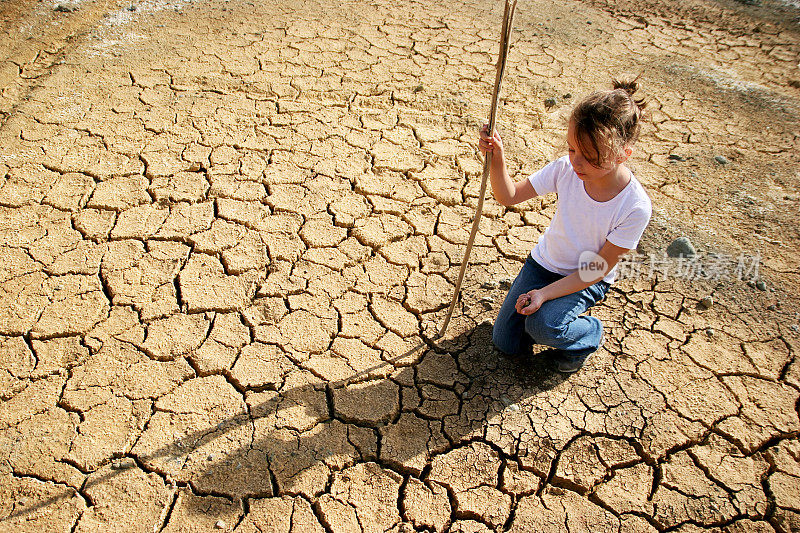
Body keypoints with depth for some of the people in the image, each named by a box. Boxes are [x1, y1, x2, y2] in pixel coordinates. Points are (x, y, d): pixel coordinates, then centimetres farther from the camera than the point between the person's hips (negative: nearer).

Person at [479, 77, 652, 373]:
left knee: (543, 324, -30)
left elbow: (597, 270, -21)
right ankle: (555, 308, 29)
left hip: (587, 280, -3)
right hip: (543, 262, 4)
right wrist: (497, 159, -32)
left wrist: (545, 293, -27)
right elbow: (509, 196, -12)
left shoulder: (635, 207, -28)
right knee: (506, 343, 3)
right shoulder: (566, 169, -21)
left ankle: (589, 333, 4)